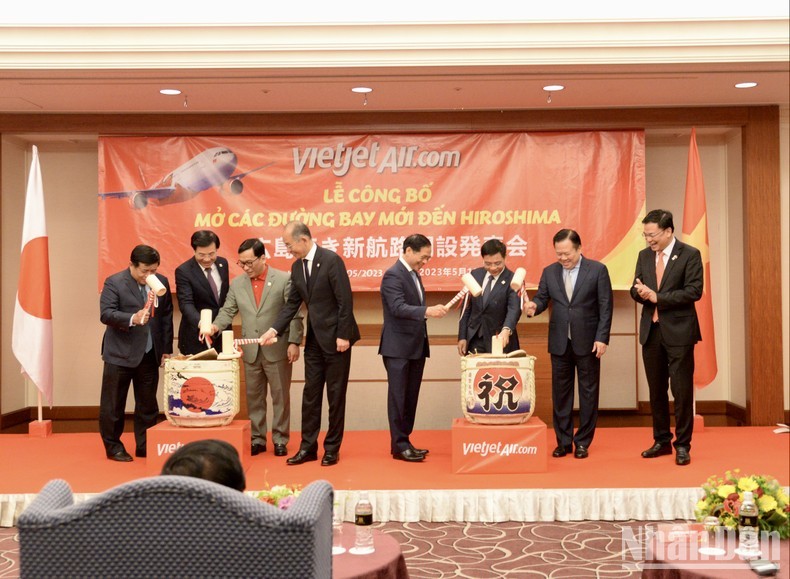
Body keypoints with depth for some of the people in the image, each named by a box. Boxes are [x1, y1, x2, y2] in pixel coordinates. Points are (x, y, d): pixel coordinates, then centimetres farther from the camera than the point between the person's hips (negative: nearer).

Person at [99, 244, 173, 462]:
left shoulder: (161, 282, 4)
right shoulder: (114, 283, -8)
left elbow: (166, 317, 9)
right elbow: (106, 314, -16)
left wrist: (166, 349, 7)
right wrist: (132, 318, -33)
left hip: (150, 354, 4)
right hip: (120, 354, -4)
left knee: (148, 404, 10)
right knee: (113, 404, 4)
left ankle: (145, 446, 20)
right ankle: (113, 447, 18)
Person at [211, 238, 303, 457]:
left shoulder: (284, 279, -5)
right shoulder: (237, 283, 6)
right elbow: (227, 311, 5)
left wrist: (294, 342, -12)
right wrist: (215, 326, -15)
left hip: (278, 350, -4)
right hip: (251, 351, 4)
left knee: (280, 396, 5)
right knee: (253, 397, 11)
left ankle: (280, 439, 16)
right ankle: (258, 439, 22)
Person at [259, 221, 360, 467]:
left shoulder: (331, 260, -15)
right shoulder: (297, 267, 7)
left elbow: (345, 300, -16)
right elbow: (292, 303, 10)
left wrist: (343, 335, -17)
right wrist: (275, 329, -1)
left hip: (335, 337, -7)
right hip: (314, 339, 7)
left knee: (336, 394, 4)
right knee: (310, 393, 9)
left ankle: (332, 448, 15)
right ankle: (308, 447, 18)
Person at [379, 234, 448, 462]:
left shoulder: (413, 274, 14)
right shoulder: (393, 275, -14)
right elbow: (398, 308, -26)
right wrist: (427, 311, -37)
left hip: (416, 347, 9)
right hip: (398, 347, -9)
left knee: (410, 398, 11)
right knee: (398, 397, -2)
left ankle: (404, 442, 18)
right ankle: (399, 445, 5)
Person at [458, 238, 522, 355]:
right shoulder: (475, 275, 5)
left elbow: (514, 309, -22)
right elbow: (467, 308, 10)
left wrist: (506, 330, -41)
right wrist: (462, 337, 5)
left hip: (500, 341, -4)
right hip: (474, 340, 4)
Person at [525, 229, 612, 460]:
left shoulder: (598, 270, -4)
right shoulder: (549, 272, 5)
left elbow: (606, 307, -5)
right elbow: (542, 298, 6)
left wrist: (602, 338, -11)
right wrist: (534, 305, -19)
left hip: (587, 342, -3)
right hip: (559, 342, 3)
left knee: (588, 392, 6)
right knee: (560, 392, 7)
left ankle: (583, 441, 16)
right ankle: (563, 441, 17)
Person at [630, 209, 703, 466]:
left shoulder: (690, 254, -6)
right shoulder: (644, 255, 10)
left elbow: (694, 291, -14)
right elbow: (635, 290, 12)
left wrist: (657, 297, -17)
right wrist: (641, 291, -12)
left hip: (678, 331, -5)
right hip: (651, 330, 5)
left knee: (682, 390, -2)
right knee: (656, 390, 12)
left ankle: (682, 445, 10)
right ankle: (662, 441, 24)